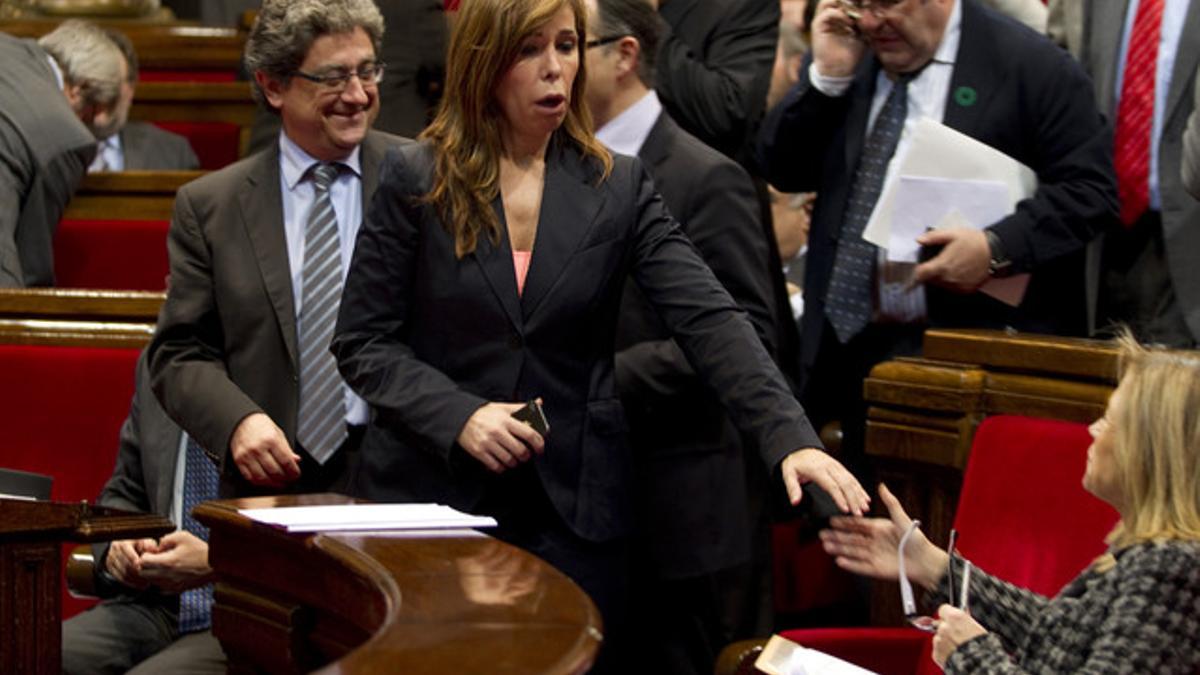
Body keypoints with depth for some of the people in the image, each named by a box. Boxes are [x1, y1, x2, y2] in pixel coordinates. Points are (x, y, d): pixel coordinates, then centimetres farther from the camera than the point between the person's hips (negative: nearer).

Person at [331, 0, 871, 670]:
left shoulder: (619, 188, 2)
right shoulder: (416, 181, -2)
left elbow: (709, 320, -9)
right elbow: (363, 343, -1)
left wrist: (792, 437, -23)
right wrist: (459, 417, -17)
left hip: (574, 508, 1)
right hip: (433, 492, -1)